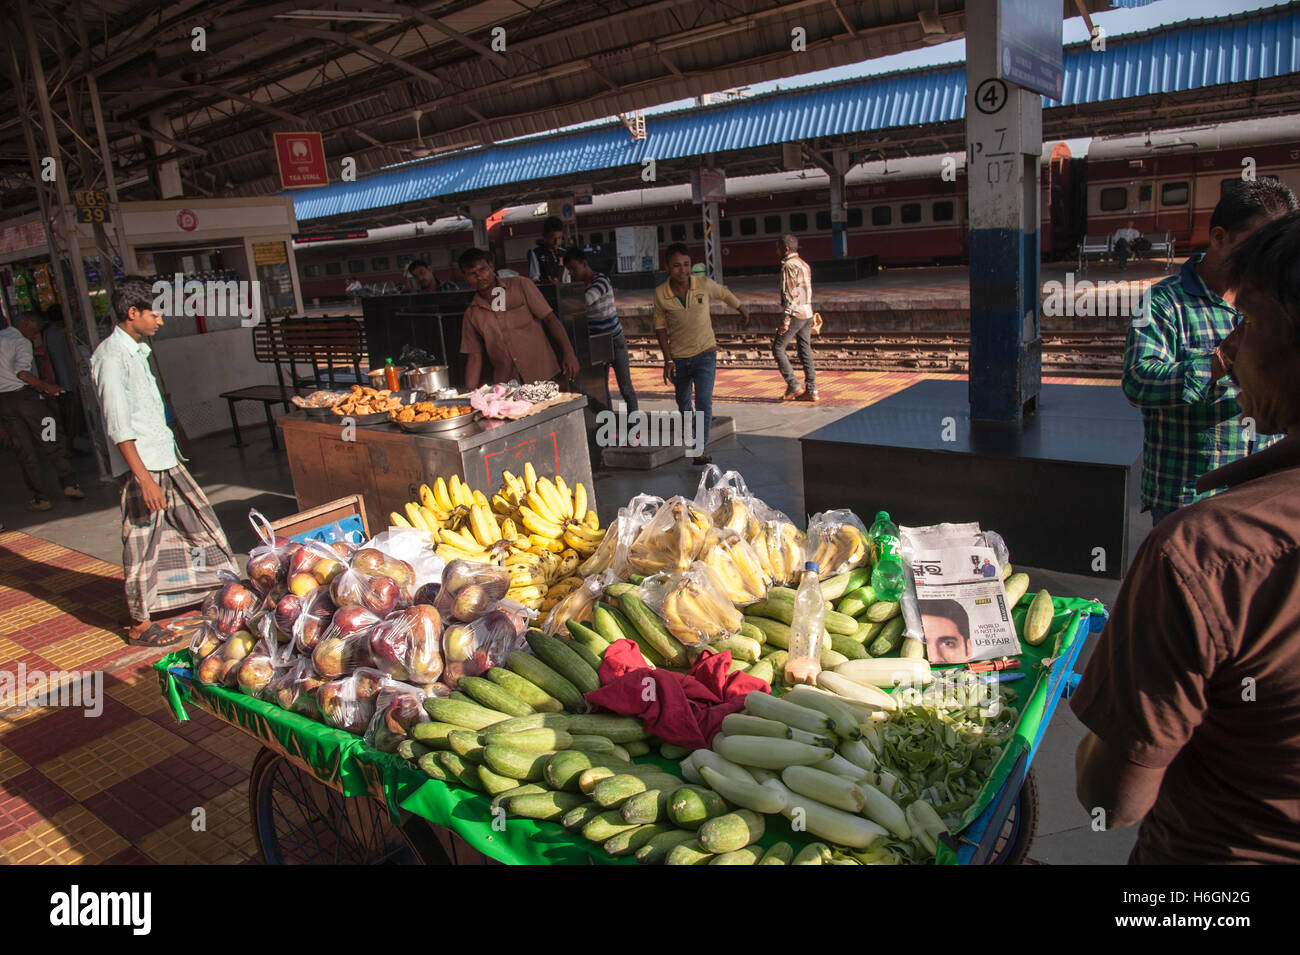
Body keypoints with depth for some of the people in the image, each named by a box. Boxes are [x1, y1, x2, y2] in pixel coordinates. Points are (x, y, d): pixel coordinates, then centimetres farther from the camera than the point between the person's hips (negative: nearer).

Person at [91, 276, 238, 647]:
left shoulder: (137, 349, 14)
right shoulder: (112, 356, -16)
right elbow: (118, 426, -21)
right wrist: (144, 478, -24)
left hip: (164, 457, 9)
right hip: (140, 465, -9)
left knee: (196, 518, 15)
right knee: (142, 543, 0)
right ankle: (139, 624, 11)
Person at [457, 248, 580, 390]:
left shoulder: (520, 285, 3)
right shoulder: (471, 314, 9)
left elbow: (549, 319, 1)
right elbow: (474, 357, 8)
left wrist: (568, 353, -8)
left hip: (543, 376, -2)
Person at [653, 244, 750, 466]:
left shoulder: (704, 285, -13)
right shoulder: (660, 294, -13)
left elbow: (725, 294, 9)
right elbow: (660, 326, -1)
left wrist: (742, 309, 26)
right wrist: (668, 359, -6)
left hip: (705, 354, -2)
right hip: (678, 358, 2)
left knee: (704, 402, -17)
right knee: (683, 398, 22)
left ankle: (700, 450, -12)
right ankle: (685, 419, 57)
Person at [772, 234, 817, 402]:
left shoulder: (789, 265, -12)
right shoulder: (804, 265, 17)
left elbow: (790, 294, -18)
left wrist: (785, 320, -20)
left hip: (794, 313, -9)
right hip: (807, 313, 9)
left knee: (778, 348, 0)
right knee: (805, 351, 8)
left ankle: (793, 386, -4)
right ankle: (811, 390, 7)